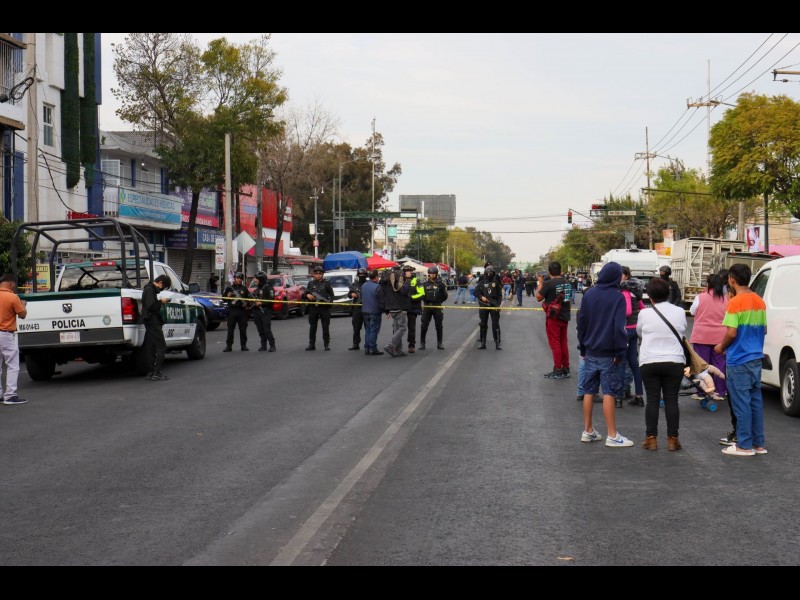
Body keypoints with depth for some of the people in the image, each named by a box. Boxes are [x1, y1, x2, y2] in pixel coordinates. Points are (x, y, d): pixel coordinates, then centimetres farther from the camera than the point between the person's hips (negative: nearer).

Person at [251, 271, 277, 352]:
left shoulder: (268, 287, -8)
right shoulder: (257, 288, 18)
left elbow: (271, 299, -15)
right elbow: (254, 297, 25)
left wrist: (261, 303, -19)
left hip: (265, 311, -8)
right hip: (257, 311, 8)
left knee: (267, 329, -10)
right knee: (260, 330, 7)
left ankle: (272, 345, -5)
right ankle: (263, 345, 13)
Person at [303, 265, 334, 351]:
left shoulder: (327, 283, 5)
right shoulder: (311, 283, 12)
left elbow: (331, 295, 3)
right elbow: (304, 295, 14)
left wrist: (329, 301, -16)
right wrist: (307, 295, -9)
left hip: (324, 307, -2)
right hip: (313, 308, 2)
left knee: (325, 327, 1)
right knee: (312, 327, 6)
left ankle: (327, 344, 8)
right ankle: (311, 344, 12)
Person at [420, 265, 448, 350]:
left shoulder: (440, 284, 4)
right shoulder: (425, 284, 8)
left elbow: (445, 296, 6)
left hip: (437, 307, -1)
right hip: (427, 307, 1)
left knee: (439, 325, 3)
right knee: (424, 325, -2)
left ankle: (439, 343, 12)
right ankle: (422, 343, 5)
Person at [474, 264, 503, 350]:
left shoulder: (496, 282, 2)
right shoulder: (481, 282, 4)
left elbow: (499, 294, 1)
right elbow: (476, 292, 3)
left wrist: (498, 304, -7)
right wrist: (481, 297, -15)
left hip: (494, 306, -1)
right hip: (483, 305, 1)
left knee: (496, 324, -1)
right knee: (483, 324, 6)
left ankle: (497, 343, 3)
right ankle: (482, 342, 13)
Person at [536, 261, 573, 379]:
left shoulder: (548, 283, -15)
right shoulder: (567, 283, 5)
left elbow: (539, 297, -8)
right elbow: (570, 300, 12)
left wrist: (540, 283, 0)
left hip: (553, 317, -6)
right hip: (565, 317, 6)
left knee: (555, 343, -1)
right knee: (563, 343, 13)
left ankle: (557, 370, -1)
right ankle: (565, 369, 18)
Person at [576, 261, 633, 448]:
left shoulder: (589, 294, 4)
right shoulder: (618, 297, -10)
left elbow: (581, 322, 7)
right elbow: (619, 327, -16)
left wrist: (582, 348, 14)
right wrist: (620, 353, -10)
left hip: (590, 353, 5)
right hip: (608, 354, -5)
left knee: (589, 391, 11)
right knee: (609, 393, -3)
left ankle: (588, 431, 16)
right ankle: (612, 436, -2)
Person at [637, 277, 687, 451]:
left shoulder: (645, 314, -7)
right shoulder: (680, 312, -1)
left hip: (649, 363, -1)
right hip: (675, 362, 1)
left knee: (652, 400, 5)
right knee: (671, 400, 5)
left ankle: (651, 438, 6)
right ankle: (672, 439, 6)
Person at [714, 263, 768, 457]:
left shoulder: (735, 302, -15)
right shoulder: (759, 301, 8)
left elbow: (732, 333, -18)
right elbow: (763, 330, 15)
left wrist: (721, 347, -1)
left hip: (739, 361, -7)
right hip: (756, 358, 7)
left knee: (741, 403, -2)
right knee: (756, 401, 12)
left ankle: (745, 446, 2)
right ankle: (758, 443, 16)